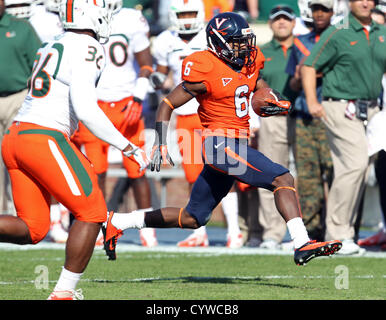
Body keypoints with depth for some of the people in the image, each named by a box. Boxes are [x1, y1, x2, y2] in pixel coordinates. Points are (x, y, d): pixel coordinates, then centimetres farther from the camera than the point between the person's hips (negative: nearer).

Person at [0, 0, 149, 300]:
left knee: (32, 229, 12)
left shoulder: (49, 49, 20)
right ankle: (63, 292, 1)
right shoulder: (85, 50, -8)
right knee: (92, 213, 4)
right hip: (44, 140, -8)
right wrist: (127, 147, -10)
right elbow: (84, 109, -16)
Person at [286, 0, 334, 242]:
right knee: (306, 173, 1)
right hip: (304, 117, 4)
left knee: (332, 171, -11)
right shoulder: (300, 43, 18)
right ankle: (312, 229, 6)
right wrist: (298, 78, -2)